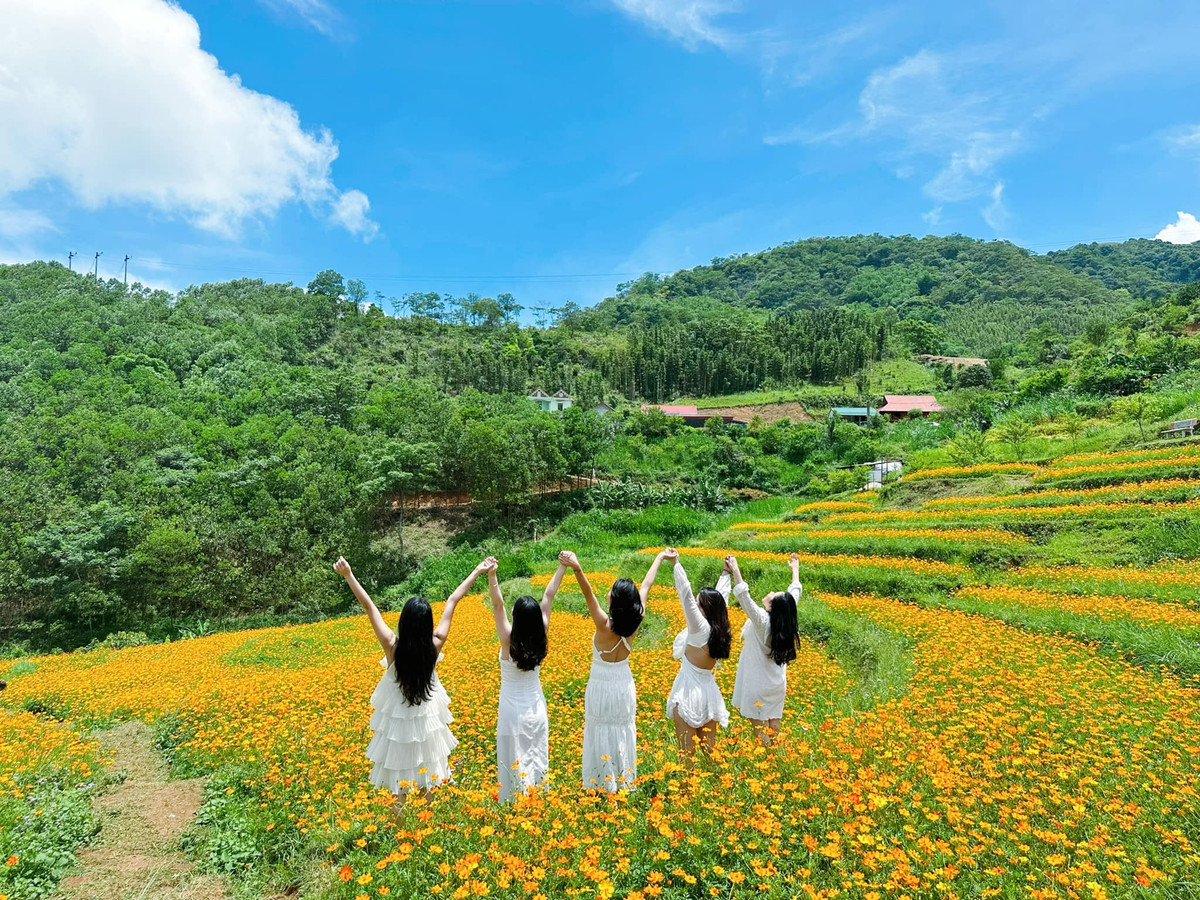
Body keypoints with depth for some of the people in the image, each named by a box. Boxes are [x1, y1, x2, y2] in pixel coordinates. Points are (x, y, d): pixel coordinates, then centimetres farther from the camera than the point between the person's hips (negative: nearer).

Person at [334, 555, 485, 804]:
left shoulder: (393, 646, -26)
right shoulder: (435, 645, -22)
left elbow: (369, 606, -25)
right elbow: (452, 601, -18)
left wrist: (348, 575, -21)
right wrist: (477, 572, -10)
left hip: (398, 717, -1)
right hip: (426, 716, 2)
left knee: (400, 770, 15)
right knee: (426, 766, 21)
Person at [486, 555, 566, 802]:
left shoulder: (509, 641, -22)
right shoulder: (541, 637, -13)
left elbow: (497, 605, -29)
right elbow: (549, 596, -9)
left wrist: (492, 576, -39)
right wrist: (562, 567, -6)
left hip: (513, 712, -4)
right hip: (536, 709, 4)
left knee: (515, 764, 9)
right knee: (537, 761, 18)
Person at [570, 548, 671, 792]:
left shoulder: (605, 625, -25)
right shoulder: (634, 623, -13)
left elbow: (588, 593, -43)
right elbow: (647, 585, -3)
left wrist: (577, 569, -59)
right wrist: (659, 557, 7)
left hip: (602, 687, -4)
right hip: (624, 687, 5)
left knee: (602, 737, 10)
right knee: (623, 735, 19)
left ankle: (602, 787, 20)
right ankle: (625, 785, 31)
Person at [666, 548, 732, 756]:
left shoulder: (700, 627, -17)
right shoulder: (719, 630, 1)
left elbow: (685, 592, -23)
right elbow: (719, 597, 14)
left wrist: (676, 562, -21)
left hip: (689, 693, -7)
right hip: (709, 692, 7)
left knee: (687, 750, 0)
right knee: (708, 748, 16)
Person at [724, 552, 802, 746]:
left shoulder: (762, 621, -27)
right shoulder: (786, 620, -10)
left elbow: (743, 596, -36)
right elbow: (795, 592, 5)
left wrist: (734, 571, -33)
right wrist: (795, 570, 17)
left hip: (758, 685, -6)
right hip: (777, 684, 7)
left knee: (760, 730, 5)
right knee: (774, 724, 18)